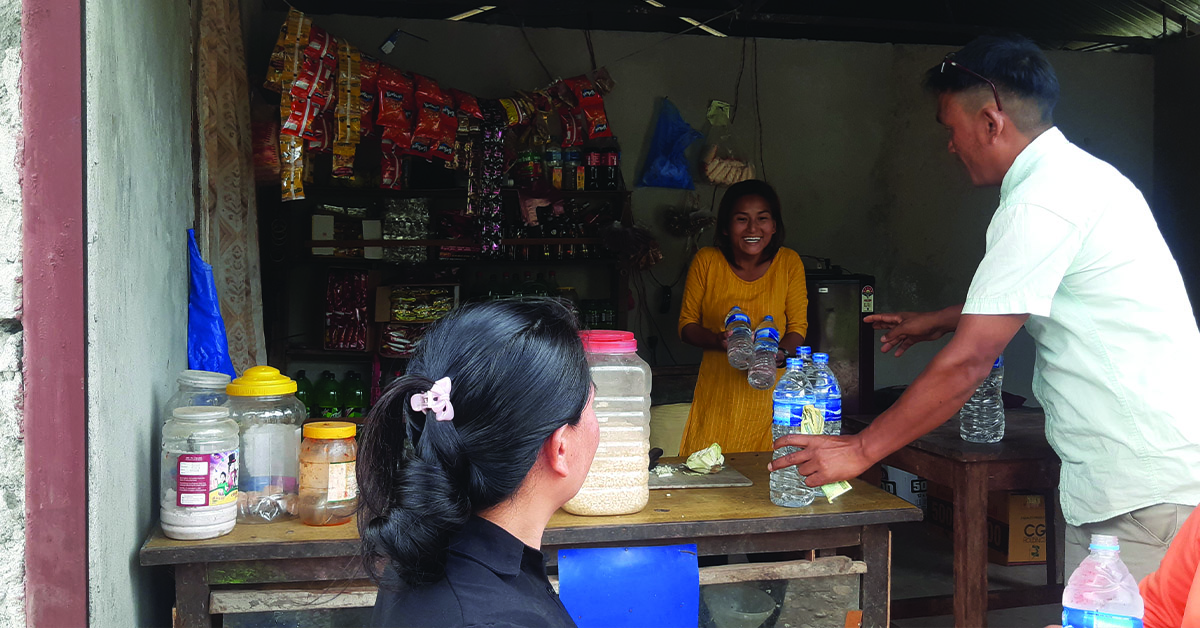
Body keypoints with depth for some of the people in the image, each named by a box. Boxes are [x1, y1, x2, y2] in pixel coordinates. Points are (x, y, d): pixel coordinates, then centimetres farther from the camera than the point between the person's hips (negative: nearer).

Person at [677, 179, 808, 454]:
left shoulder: (789, 263, 0)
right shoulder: (706, 261, -2)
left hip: (770, 391, 0)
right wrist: (721, 341, -16)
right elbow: (686, 325, 3)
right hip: (717, 390, 0)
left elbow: (798, 327, 4)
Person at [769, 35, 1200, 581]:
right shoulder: (1078, 174, 14)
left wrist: (859, 450, -11)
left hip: (1146, 489, -10)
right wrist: (940, 321, 38)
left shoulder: (1044, 200, -19)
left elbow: (968, 362, -19)